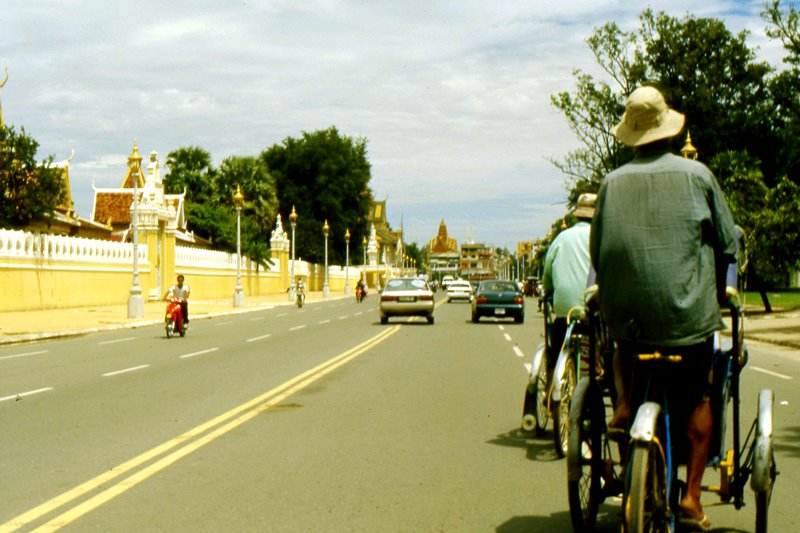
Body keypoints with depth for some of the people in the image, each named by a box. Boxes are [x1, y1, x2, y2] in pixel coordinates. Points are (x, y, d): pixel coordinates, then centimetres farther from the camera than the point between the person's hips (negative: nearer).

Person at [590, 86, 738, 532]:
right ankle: (692, 497, 7)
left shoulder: (612, 182, 3)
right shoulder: (696, 174, -1)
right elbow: (726, 243, 5)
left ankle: (625, 402, 15)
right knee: (697, 398, 11)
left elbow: (598, 252, 8)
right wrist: (717, 289, 22)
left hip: (625, 311, 2)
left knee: (626, 346, 36)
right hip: (687, 310, -2)